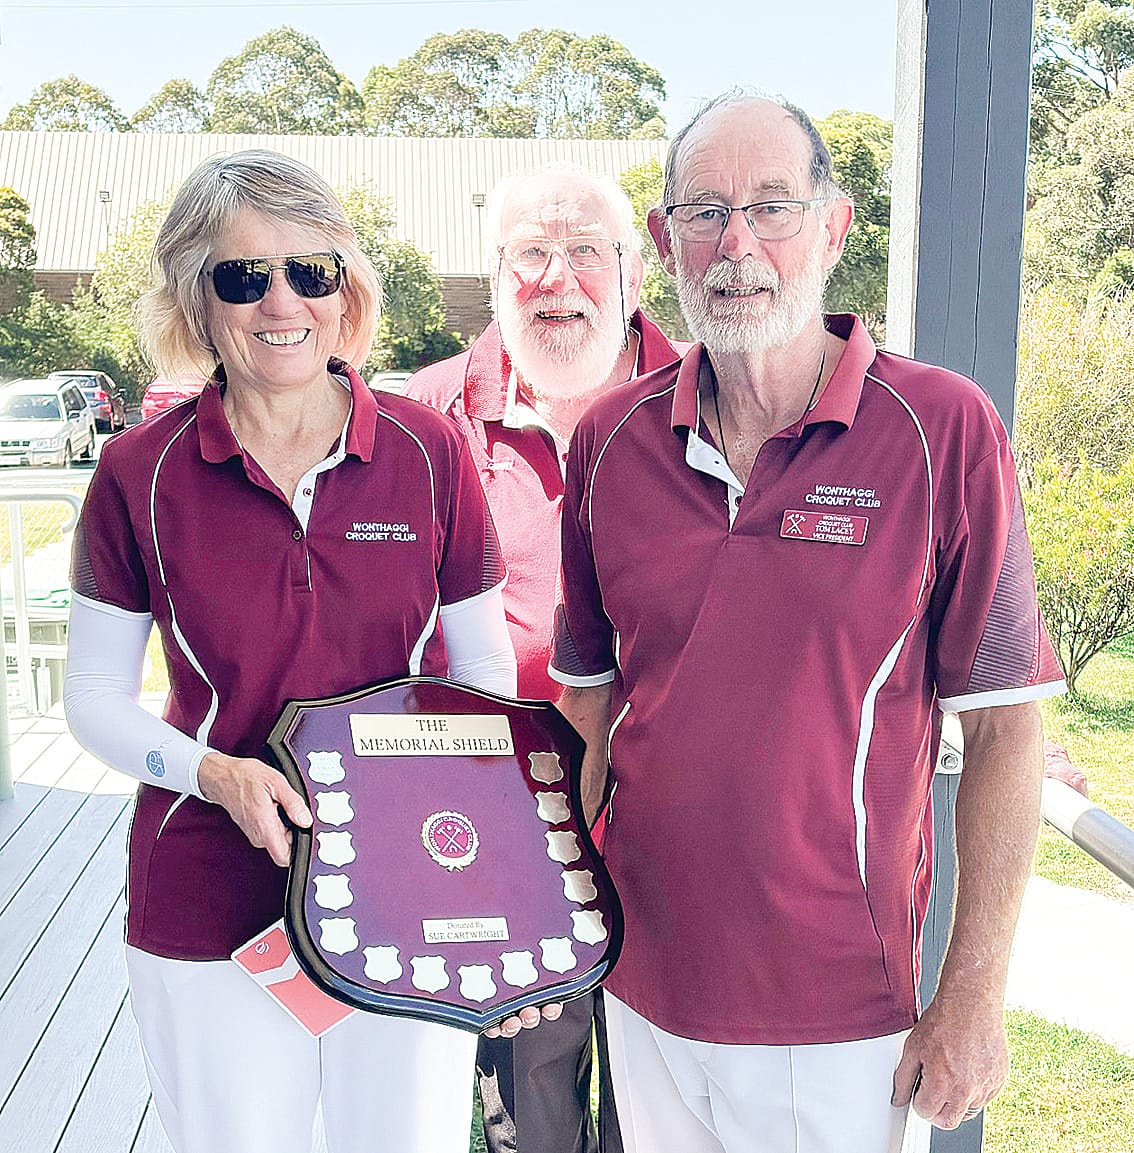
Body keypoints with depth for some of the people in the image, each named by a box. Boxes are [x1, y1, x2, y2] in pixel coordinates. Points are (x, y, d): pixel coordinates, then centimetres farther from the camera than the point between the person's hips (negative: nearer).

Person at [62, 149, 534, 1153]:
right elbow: (95, 697, 2)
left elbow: (484, 673, 3)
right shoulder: (142, 473, -5)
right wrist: (216, 773, -17)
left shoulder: (428, 451, -4)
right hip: (210, 911, 0)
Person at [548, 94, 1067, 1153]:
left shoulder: (944, 430, -11)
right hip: (644, 990, 3)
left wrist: (974, 997, -8)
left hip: (843, 1019, -3)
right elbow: (590, 694, 7)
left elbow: (1003, 726, -8)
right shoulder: (609, 441, -1)